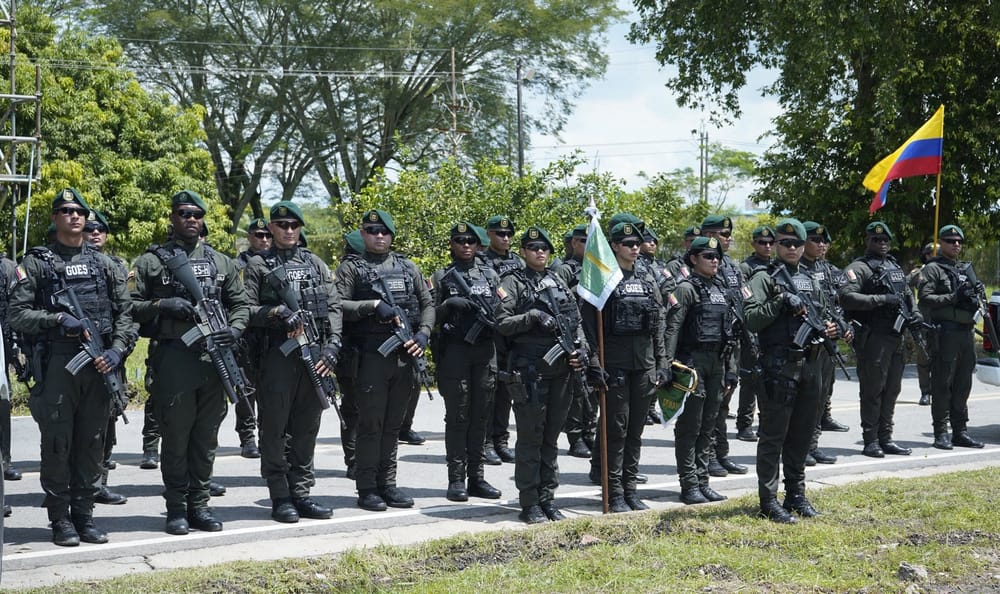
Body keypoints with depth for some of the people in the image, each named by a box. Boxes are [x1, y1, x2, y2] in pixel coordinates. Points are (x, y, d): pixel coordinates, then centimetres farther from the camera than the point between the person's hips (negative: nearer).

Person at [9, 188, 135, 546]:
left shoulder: (103, 263, 13)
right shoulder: (37, 262, 5)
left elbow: (125, 312, 9)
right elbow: (18, 314, -2)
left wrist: (118, 349, -6)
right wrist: (58, 319, -16)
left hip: (99, 365, 3)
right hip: (55, 364, -3)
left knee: (92, 443, 6)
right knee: (57, 443, 0)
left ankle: (84, 515, 15)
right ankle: (60, 519, 8)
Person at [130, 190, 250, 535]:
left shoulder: (222, 262, 15)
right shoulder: (152, 261, 5)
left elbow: (241, 303, 15)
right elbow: (129, 306, 1)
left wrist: (234, 329, -4)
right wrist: (160, 305, -15)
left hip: (214, 358, 3)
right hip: (172, 359, -3)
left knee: (206, 437, 7)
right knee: (175, 436, 1)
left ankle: (199, 505, 16)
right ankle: (176, 508, 10)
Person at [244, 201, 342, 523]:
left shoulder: (316, 264, 16)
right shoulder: (258, 265, 7)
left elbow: (334, 307, 10)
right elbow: (246, 310, -1)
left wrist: (332, 346, -2)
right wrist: (276, 311, -17)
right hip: (276, 354, -4)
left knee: (307, 427, 7)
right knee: (275, 427, -1)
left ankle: (300, 493, 14)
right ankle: (279, 497, 5)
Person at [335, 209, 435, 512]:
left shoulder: (408, 267, 16)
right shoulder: (351, 268, 4)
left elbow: (428, 303, 14)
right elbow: (337, 304, -8)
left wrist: (423, 334, -2)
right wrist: (373, 305, -18)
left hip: (406, 355, 4)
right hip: (371, 356, -4)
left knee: (393, 424, 10)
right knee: (370, 424, -2)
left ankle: (387, 484, 18)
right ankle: (367, 489, 4)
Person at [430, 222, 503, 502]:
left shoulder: (490, 274, 15)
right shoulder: (442, 276, 6)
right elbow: (431, 316, 3)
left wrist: (491, 315, -6)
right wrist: (449, 304, -15)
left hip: (486, 350, 3)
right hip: (454, 350, -3)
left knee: (481, 415, 5)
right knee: (457, 415, -3)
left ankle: (476, 477, 12)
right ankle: (456, 479, 0)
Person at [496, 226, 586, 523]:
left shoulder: (558, 282, 18)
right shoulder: (513, 282, 0)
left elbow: (576, 321, 19)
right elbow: (502, 323, -8)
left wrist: (580, 349, 3)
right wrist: (533, 316, -19)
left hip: (560, 369, 6)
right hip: (529, 370, -6)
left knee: (551, 438, 10)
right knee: (530, 438, -3)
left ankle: (547, 499, 18)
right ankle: (529, 504, 2)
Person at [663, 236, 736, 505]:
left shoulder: (722, 288, 15)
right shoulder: (687, 288, -7)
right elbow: (672, 328, -14)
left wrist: (729, 366, 17)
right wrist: (669, 363, -21)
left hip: (717, 362, 7)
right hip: (693, 360, -7)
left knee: (708, 425, 10)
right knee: (689, 425, -3)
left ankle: (702, 481, 17)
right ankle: (689, 485, 0)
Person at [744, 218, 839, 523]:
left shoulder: (811, 281, 17)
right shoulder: (764, 278, -3)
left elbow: (824, 317, 27)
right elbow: (751, 320, -14)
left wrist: (829, 330, 5)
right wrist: (781, 301, -22)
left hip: (810, 365, 7)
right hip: (778, 367, -7)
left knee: (802, 435, 13)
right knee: (773, 436, -3)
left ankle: (796, 495, 23)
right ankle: (768, 501, 0)